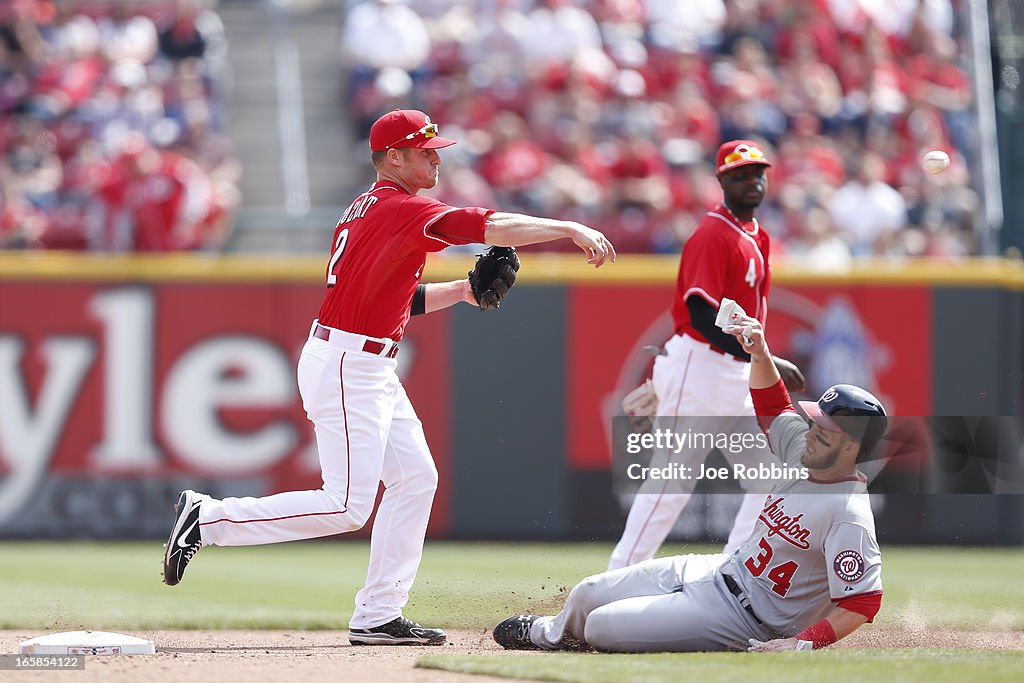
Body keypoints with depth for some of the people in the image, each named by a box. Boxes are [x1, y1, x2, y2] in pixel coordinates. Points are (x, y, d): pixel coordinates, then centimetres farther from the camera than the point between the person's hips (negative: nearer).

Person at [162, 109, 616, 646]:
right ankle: (208, 517, -4)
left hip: (372, 371, 11)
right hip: (346, 366, -11)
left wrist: (461, 291, 12)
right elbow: (490, 226, -23)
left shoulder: (367, 209, 16)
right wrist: (571, 229, -22)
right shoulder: (402, 209, -15)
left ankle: (377, 617, 10)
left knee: (415, 477, 10)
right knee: (347, 506, -11)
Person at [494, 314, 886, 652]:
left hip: (747, 619, -9)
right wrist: (759, 352, 3)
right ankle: (552, 634, 48)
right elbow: (772, 407, 17)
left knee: (600, 625, -12)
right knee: (586, 596, 13)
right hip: (721, 570, 9)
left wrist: (801, 644, -37)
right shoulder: (807, 455, -1)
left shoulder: (850, 515, -27)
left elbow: (863, 602, -30)